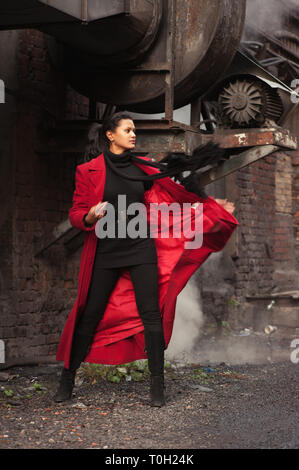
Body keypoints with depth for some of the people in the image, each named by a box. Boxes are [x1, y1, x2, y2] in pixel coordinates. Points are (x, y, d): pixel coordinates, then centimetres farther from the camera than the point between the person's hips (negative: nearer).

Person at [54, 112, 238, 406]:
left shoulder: (143, 167, 7)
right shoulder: (89, 170, -1)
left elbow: (176, 192, 15)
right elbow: (76, 214, 0)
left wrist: (211, 205, 15)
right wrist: (91, 216, -22)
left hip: (141, 249, 2)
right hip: (105, 251, -2)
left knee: (151, 315, -3)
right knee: (91, 316, 1)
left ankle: (157, 385, 5)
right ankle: (68, 378, 17)